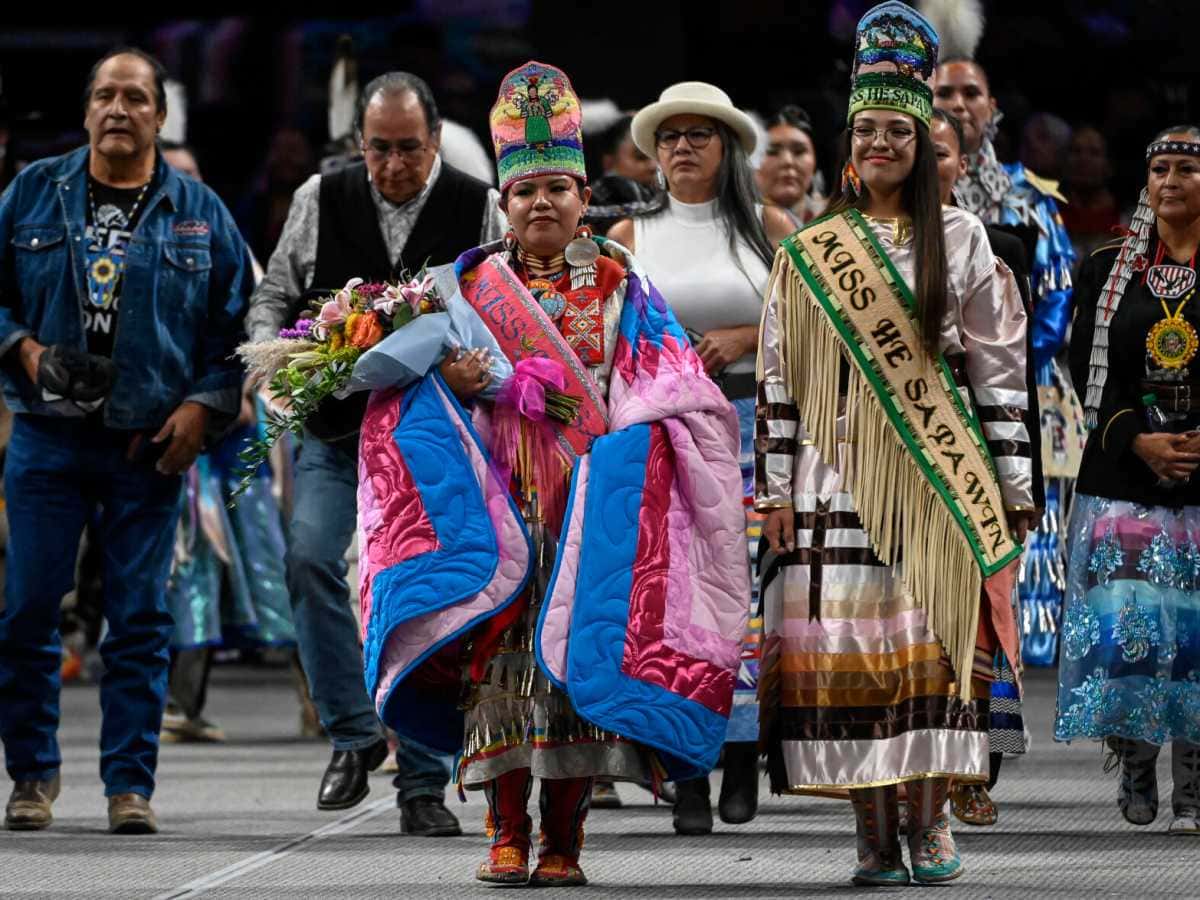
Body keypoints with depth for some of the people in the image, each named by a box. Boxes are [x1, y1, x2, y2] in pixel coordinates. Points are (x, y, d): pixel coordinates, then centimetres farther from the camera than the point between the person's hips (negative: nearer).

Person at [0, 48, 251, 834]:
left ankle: (131, 783, 4)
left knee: (142, 619, -1)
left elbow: (236, 323, 8)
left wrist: (205, 405, -4)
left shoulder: (200, 214, 7)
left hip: (151, 445, 0)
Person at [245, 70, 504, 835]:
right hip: (338, 428, 1)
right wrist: (272, 348, -8)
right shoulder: (322, 199, 4)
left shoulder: (478, 210, 1)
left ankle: (423, 786, 8)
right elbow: (274, 295, 12)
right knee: (310, 557, -19)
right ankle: (354, 733, -2)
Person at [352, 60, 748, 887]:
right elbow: (422, 394, 9)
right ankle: (507, 837, -2)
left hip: (592, 504, -1)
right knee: (500, 649, -7)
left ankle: (563, 841, 0)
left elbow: (664, 396, 3)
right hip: (497, 505, 1)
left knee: (578, 651, -6)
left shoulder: (620, 286, 9)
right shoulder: (472, 285, 13)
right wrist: (456, 379, -13)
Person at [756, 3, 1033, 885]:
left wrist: (1011, 483, 1)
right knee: (848, 640, -4)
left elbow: (999, 367, 5)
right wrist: (777, 489, 2)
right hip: (841, 472, 1)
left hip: (936, 475, -1)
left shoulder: (960, 239, 7)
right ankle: (875, 836, -1)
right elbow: (780, 379, 8)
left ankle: (931, 819, -1)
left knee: (931, 639, -7)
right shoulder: (807, 253, 9)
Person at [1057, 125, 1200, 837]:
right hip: (1123, 476, 2)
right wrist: (1138, 439, -10)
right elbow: (1090, 371, 5)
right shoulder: (1107, 270, 10)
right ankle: (1135, 770, 12)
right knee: (1122, 625, -4)